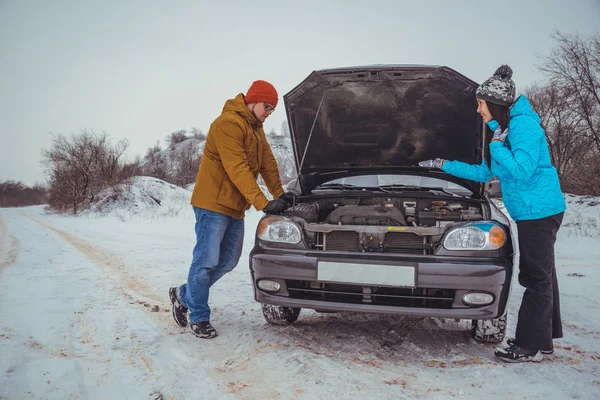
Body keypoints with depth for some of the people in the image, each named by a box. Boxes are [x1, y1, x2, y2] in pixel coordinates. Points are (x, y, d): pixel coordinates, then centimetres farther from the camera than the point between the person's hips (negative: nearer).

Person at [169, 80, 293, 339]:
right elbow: (237, 170, -23)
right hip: (213, 203, -10)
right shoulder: (228, 124, -16)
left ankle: (184, 295, 28)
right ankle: (199, 317, 11)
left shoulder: (256, 128, 15)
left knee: (228, 262, 12)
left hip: (235, 207, 10)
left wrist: (280, 195, 4)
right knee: (206, 261, -4)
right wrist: (264, 203, -26)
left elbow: (268, 163, 15)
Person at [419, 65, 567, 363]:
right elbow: (484, 173, 24)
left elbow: (521, 170, -25)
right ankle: (544, 339, 23)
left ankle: (530, 346, 1)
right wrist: (444, 165, 23)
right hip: (532, 213, 10)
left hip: (539, 212, -10)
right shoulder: (504, 128, 17)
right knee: (542, 276, 14)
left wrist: (496, 144, -14)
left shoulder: (523, 125, -14)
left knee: (537, 277, -5)